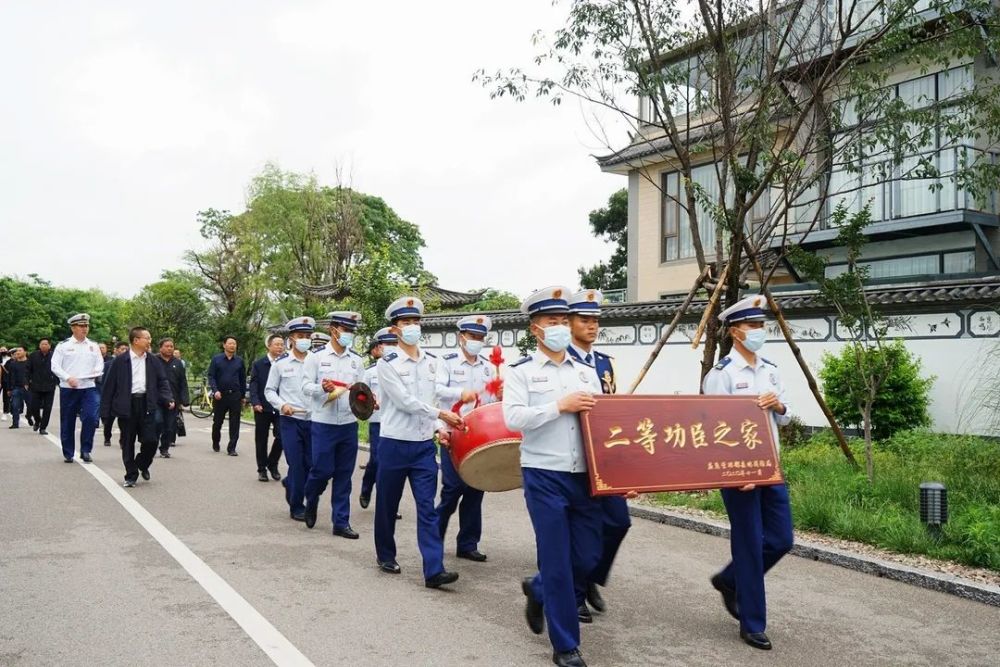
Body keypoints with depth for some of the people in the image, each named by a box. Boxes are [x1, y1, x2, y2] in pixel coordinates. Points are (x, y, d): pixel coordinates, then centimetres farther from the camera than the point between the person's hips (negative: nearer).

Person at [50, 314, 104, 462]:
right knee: (67, 422, 6)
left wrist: (97, 372, -9)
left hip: (89, 388, 2)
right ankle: (68, 453, 19)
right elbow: (55, 366, -3)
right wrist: (68, 378, -16)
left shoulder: (93, 346, 11)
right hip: (68, 388, -1)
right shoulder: (63, 345, 1)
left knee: (91, 418, -14)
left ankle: (85, 450, 0)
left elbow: (100, 363, 13)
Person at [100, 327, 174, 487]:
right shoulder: (120, 361, -2)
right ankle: (131, 475, 18)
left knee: (150, 441, -2)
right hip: (126, 406, -2)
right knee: (127, 444, 5)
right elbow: (110, 385, -1)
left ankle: (143, 465, 26)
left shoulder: (153, 361, 7)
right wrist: (106, 410, -4)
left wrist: (168, 399, -9)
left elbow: (162, 382, 9)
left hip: (147, 405, 2)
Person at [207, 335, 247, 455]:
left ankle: (231, 448, 1)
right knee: (217, 422, 11)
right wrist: (215, 390, -15)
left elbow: (243, 379, 11)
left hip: (235, 396, 1)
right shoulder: (216, 359, 2)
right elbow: (211, 376, -1)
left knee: (235, 423, -3)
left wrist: (242, 396, 11)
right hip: (220, 395, -1)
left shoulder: (239, 361, 6)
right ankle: (215, 443, 32)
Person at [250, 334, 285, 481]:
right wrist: (255, 403, -14)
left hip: (280, 408, 0)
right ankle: (262, 469, 19)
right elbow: (253, 385, -2)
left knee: (281, 437, -5)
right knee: (261, 440, 7)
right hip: (262, 408, 0)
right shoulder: (258, 364, 1)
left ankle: (272, 465, 17)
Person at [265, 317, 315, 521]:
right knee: (296, 464, -2)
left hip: (313, 420, 2)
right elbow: (269, 390, 7)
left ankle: (290, 483, 36)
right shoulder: (281, 363, 2)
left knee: (312, 464, 5)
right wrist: (282, 405, -9)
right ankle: (296, 506, 14)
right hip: (290, 420, -2)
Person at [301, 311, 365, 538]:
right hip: (323, 423, -3)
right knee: (322, 470, -2)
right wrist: (322, 387, -22)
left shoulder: (357, 360, 8)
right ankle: (311, 501, 30)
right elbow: (306, 386, -3)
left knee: (344, 475, 6)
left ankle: (341, 522, 15)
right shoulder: (316, 356, -1)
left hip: (349, 424, 3)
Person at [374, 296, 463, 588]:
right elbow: (405, 401, -16)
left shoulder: (431, 361, 8)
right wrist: (442, 414, -16)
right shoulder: (387, 363, -9)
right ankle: (386, 556, 30)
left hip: (424, 444, 4)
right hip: (394, 443, -3)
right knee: (387, 504, 10)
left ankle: (434, 570, -6)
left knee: (427, 506, -3)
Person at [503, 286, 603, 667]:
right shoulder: (521, 372, -2)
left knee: (588, 557, 8)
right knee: (557, 561, 0)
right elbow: (513, 418, -15)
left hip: (584, 475, 5)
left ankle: (538, 590, 37)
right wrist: (561, 406, -17)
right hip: (544, 476, -5)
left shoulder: (587, 373, 13)